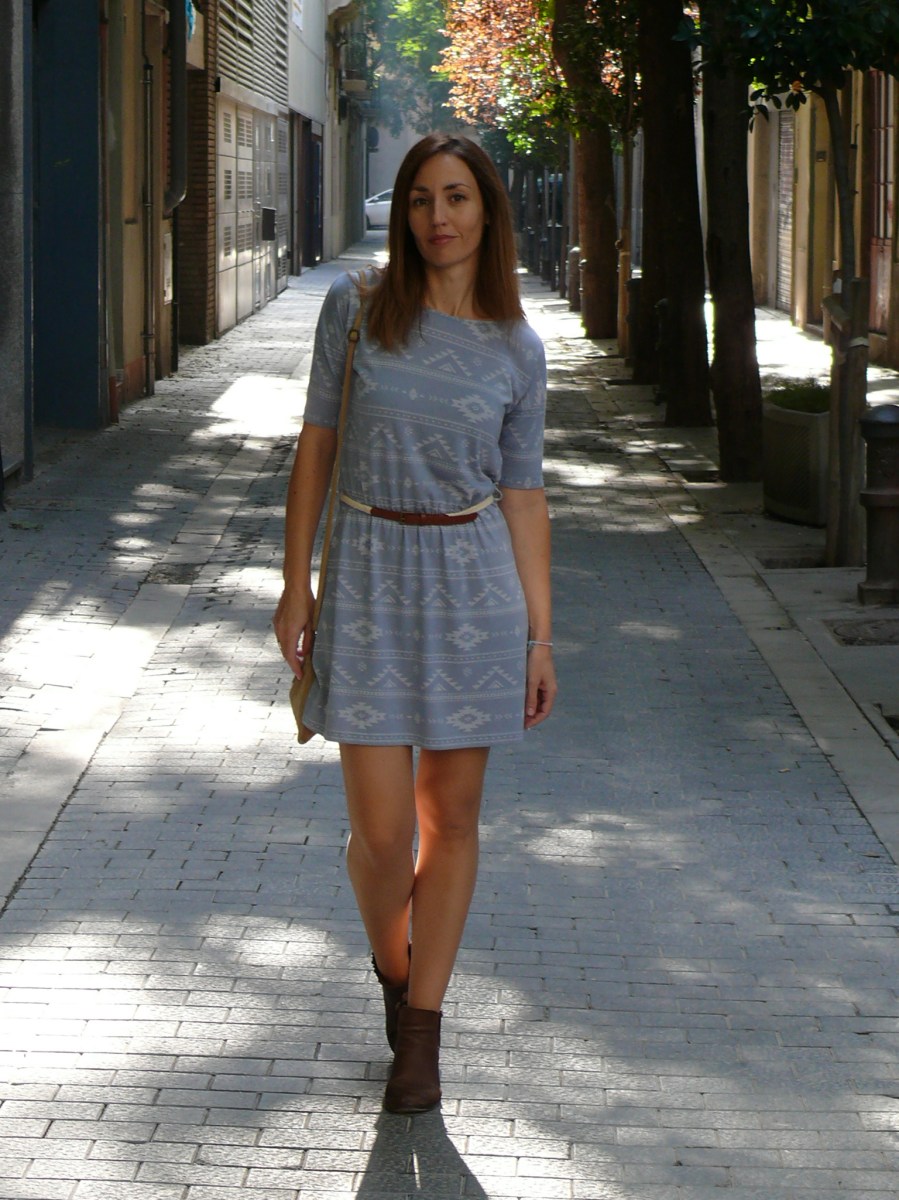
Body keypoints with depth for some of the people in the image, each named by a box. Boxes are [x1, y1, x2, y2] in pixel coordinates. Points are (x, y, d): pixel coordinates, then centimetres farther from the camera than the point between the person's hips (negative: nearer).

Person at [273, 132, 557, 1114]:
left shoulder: (516, 349, 1)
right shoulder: (355, 307, -2)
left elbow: (522, 494, 5)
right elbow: (315, 445, 3)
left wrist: (539, 636, 4)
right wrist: (295, 586, 0)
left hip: (473, 585, 1)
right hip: (370, 580, -1)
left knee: (450, 816, 6)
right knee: (381, 830, -3)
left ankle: (420, 1033, 18)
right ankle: (391, 972, 29)